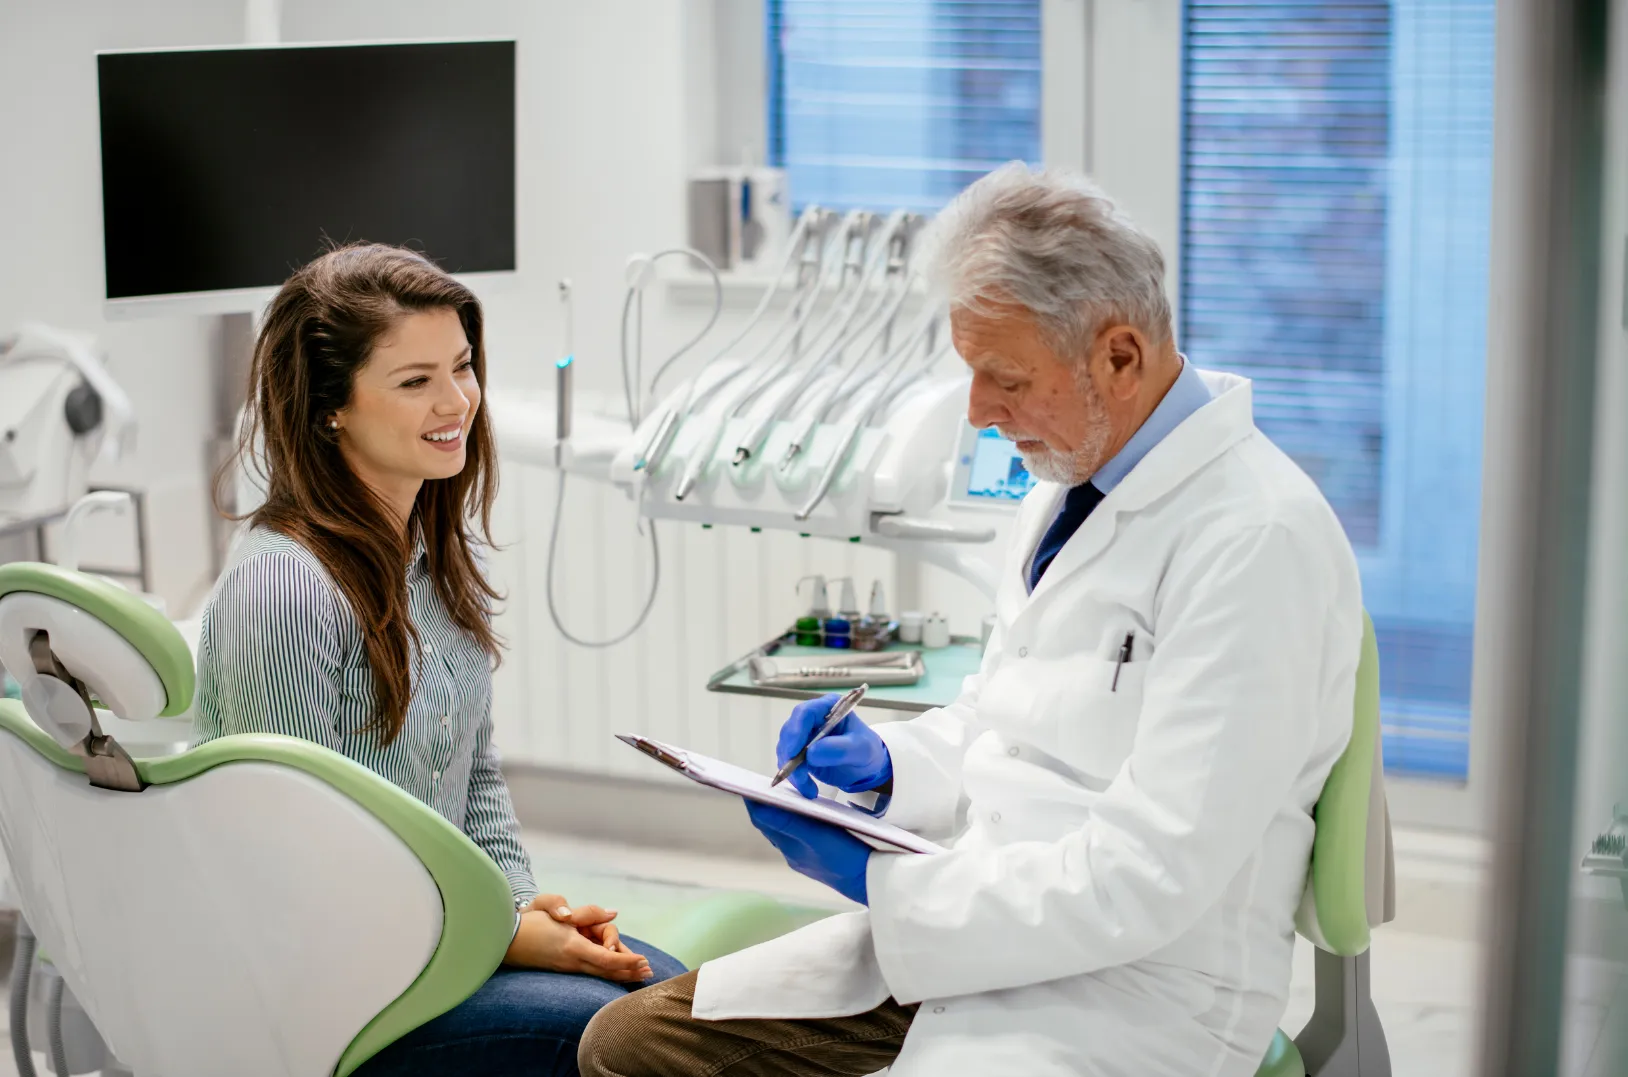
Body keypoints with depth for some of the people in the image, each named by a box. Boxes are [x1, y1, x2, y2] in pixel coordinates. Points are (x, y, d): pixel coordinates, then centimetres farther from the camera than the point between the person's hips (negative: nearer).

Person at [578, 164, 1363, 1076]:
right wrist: (890, 764, 3)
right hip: (972, 917, 9)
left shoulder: (1259, 540, -19)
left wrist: (880, 883, -17)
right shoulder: (1072, 488, 10)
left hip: (1130, 986, -9)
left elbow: (1150, 877, -22)